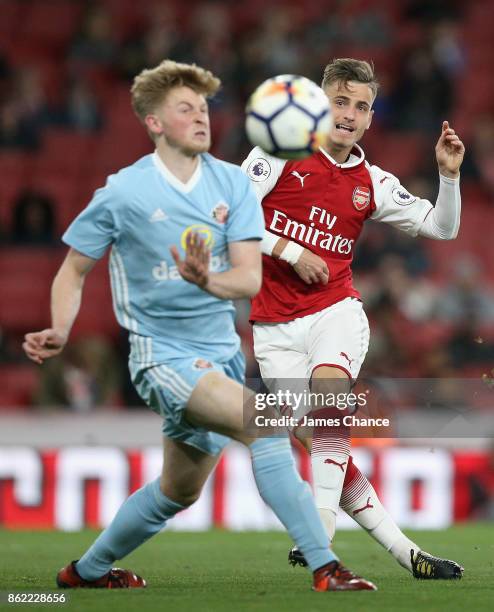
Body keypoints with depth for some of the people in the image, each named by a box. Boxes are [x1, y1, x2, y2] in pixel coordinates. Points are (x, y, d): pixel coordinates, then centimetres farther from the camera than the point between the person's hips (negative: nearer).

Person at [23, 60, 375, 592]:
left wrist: (207, 280, -29)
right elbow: (73, 270, 2)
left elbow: (250, 279, -7)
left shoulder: (232, 183, 0)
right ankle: (324, 567, -28)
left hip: (221, 352, 6)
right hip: (162, 354, -6)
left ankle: (87, 569, 41)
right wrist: (59, 333, -16)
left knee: (178, 493, 18)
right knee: (265, 424, -28)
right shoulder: (123, 193, -9)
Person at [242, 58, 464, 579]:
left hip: (336, 311, 1)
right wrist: (289, 252, -11)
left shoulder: (372, 184, 8)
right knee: (322, 446, -7)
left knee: (328, 389, -31)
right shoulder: (281, 153, -1)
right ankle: (407, 554, -1)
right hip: (275, 327, -1)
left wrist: (449, 175, -3)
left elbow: (442, 228, 13)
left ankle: (320, 537, -35)